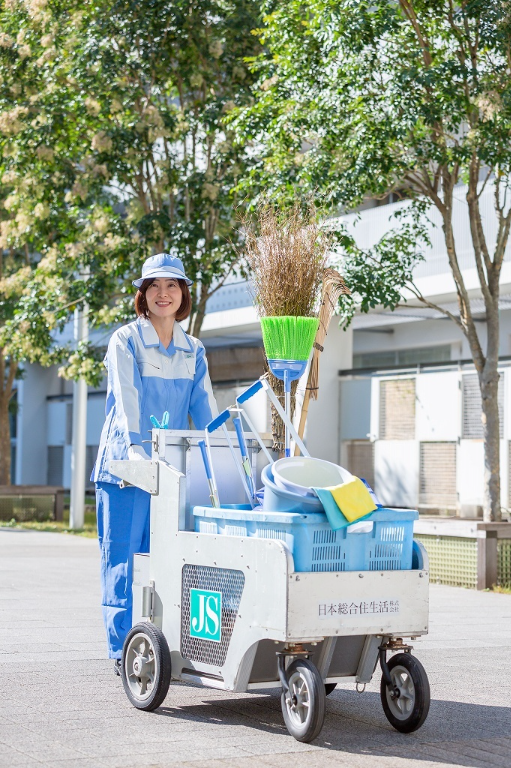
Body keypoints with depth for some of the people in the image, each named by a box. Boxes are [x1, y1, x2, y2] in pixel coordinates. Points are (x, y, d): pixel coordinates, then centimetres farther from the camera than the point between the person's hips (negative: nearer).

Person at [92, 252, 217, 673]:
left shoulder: (193, 350, 12)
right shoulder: (126, 340, -4)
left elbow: (204, 406, 7)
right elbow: (127, 397, -16)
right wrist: (134, 447, -29)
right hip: (125, 464, -4)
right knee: (124, 556, -3)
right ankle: (123, 649, 3)